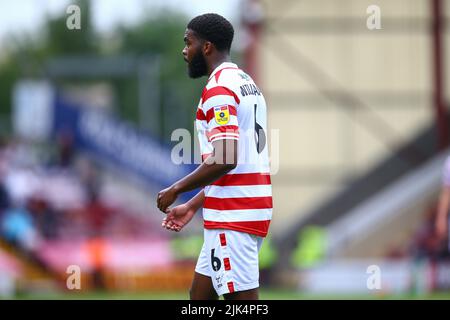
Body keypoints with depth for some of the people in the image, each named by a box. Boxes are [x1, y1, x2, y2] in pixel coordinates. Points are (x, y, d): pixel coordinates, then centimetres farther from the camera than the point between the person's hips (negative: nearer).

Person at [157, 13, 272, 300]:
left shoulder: (218, 90, -14)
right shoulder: (247, 83, 18)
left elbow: (224, 161, -23)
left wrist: (177, 189, -9)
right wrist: (193, 206, 24)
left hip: (232, 217, -10)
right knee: (200, 295, 16)